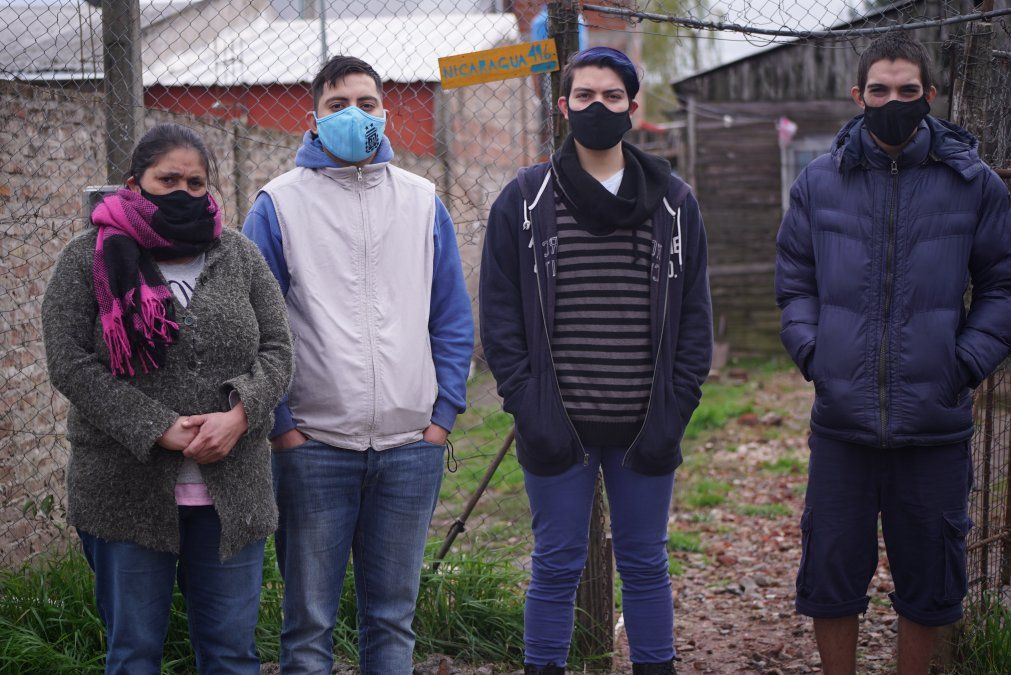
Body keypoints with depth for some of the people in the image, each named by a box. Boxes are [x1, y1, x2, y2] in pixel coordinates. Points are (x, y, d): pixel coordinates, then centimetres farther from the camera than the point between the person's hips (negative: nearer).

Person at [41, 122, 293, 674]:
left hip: (230, 493, 2)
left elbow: (277, 350, 6)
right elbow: (69, 362, -8)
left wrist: (239, 416, -14)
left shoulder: (240, 257, 9)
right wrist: (158, 430, -16)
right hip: (126, 492, -2)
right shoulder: (89, 259, 1)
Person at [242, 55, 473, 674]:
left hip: (412, 448, 3)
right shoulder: (279, 204, 1)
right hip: (313, 446, -2)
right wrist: (280, 425, -6)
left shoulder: (423, 201, 10)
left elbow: (454, 320, 11)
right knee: (309, 622, 4)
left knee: (394, 615, 11)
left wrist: (444, 414, 3)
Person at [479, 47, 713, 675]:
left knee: (646, 565, 12)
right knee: (557, 567, 7)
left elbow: (696, 318, 6)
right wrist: (528, 407, -8)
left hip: (646, 429, 2)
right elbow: (500, 318, 1)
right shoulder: (523, 202, 1)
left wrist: (675, 411, -3)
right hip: (558, 428, -1)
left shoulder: (674, 203, 6)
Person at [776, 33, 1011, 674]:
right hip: (842, 421, 1)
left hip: (936, 424, -1)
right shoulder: (819, 182, 5)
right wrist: (811, 353, -3)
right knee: (832, 573, 9)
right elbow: (795, 282, 12)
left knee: (928, 579, 11)